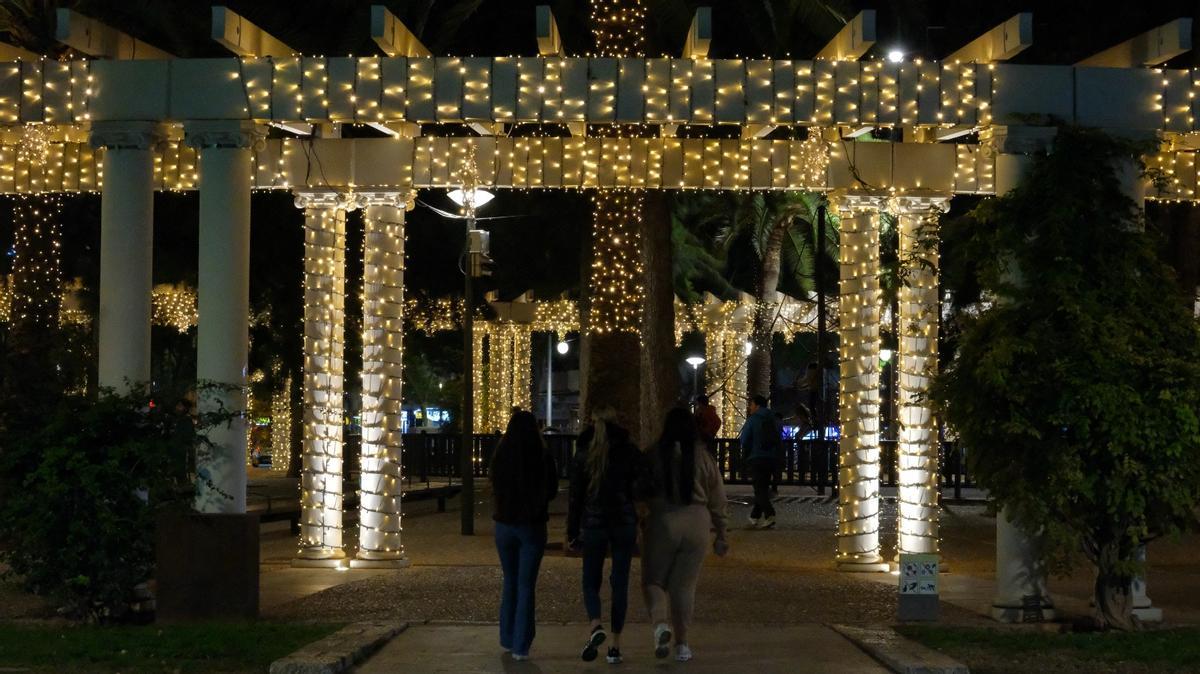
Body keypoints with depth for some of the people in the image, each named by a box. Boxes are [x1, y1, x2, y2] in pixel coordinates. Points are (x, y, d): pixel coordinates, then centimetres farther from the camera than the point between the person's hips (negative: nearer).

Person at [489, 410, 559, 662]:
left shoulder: (499, 457, -8)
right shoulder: (543, 458, -12)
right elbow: (552, 491, 2)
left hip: (505, 525, 2)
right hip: (533, 526, -2)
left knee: (510, 582, 18)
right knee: (526, 586, 2)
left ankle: (508, 639, 22)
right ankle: (521, 646, -3)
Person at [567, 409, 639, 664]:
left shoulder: (583, 453, 1)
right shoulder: (629, 451, 2)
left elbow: (575, 496, 3)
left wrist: (572, 532, 8)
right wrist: (641, 526, 10)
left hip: (593, 523, 0)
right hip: (625, 523, 0)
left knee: (591, 581, 11)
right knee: (620, 583, 7)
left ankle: (596, 625, -18)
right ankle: (615, 646, 5)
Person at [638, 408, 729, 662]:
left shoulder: (653, 456, -4)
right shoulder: (703, 458, 1)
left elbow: (641, 491, 1)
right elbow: (717, 500, 6)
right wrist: (721, 534, 14)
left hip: (662, 523, -2)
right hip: (696, 524, 2)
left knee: (653, 579, 11)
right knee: (684, 585, 11)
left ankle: (659, 623, -17)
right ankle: (682, 643, 12)